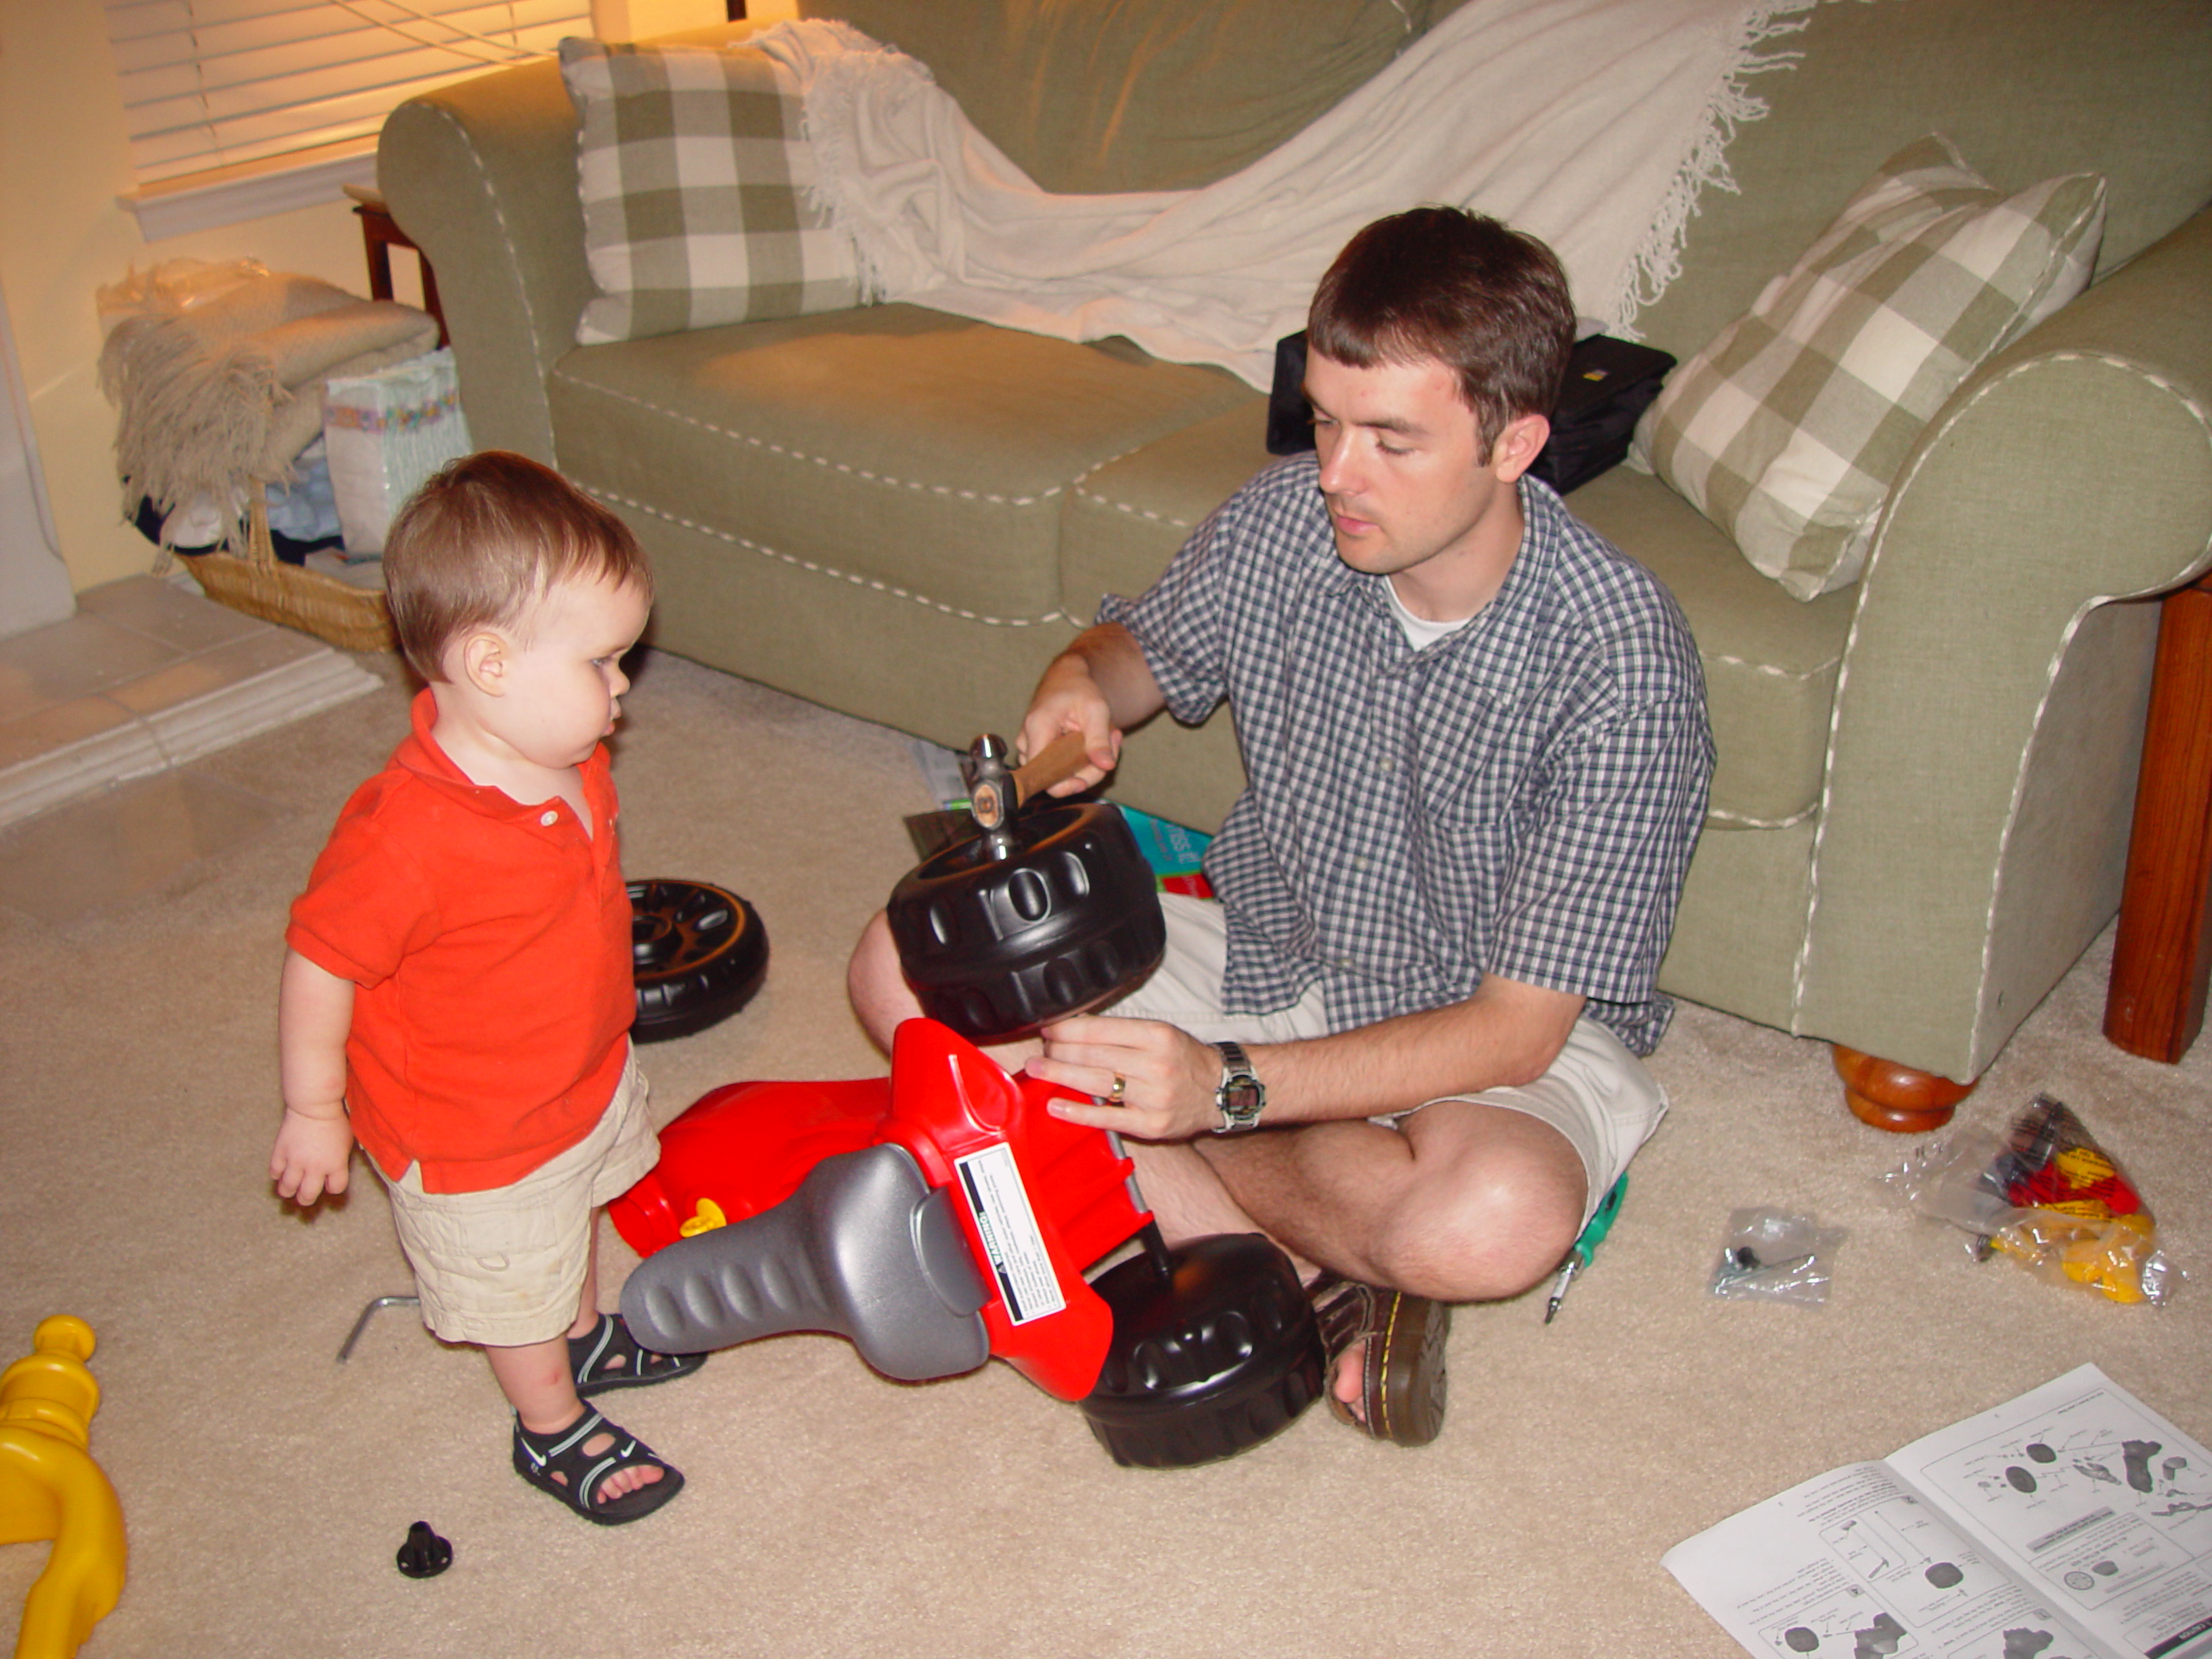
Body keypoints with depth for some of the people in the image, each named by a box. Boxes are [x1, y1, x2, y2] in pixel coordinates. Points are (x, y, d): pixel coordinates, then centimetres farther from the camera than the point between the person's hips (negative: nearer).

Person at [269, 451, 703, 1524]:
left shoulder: (570, 762, -13)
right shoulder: (404, 836, -40)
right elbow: (321, 964, -27)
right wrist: (314, 1112, -15)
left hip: (588, 1074, 8)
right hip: (476, 1132, -8)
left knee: (577, 1213, 33)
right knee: (516, 1284, 17)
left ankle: (585, 1338, 61)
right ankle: (554, 1428, 44)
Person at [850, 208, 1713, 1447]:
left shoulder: (1622, 658, -27)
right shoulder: (1281, 522, -13)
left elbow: (1516, 1028, -27)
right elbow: (1150, 646, 11)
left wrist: (1227, 1086, -39)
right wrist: (1085, 684, -15)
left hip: (1497, 1033, -6)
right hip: (1266, 952, 6)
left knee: (1494, 1222, -41)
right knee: (904, 972, -11)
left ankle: (1175, 1168, -11)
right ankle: (1322, 1266, -18)